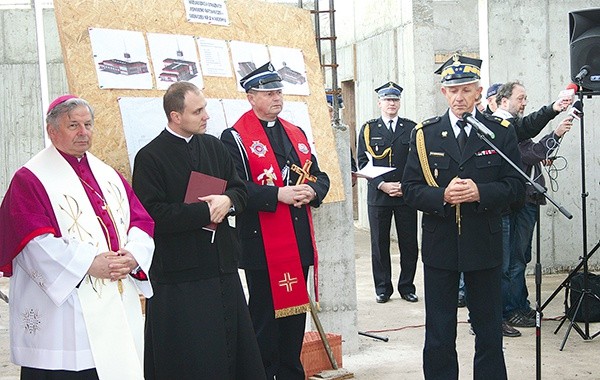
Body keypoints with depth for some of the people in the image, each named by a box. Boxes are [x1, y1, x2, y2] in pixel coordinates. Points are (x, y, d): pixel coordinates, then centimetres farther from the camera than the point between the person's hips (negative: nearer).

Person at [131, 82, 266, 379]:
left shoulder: (213, 146, 10)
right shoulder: (150, 157, -8)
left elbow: (240, 189, 15)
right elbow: (153, 215, -15)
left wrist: (227, 200, -8)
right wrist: (206, 211, -15)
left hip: (222, 267, 6)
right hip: (180, 277, -6)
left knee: (236, 348, 11)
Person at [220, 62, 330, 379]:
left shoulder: (296, 133, 15)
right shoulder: (235, 138, -7)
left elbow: (319, 175, 15)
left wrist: (312, 192, -7)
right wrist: (278, 194, -23)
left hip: (299, 243, 7)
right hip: (263, 245, -7)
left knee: (295, 312, 16)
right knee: (265, 316, 2)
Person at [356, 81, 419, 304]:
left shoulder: (412, 128, 8)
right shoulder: (368, 129, 6)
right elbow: (362, 162, 0)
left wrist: (406, 185, -9)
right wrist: (382, 185, -12)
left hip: (406, 195, 1)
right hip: (378, 195, 0)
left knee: (409, 244, 3)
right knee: (379, 244, 4)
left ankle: (407, 287, 15)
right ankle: (383, 288, 14)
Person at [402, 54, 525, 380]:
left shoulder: (501, 131, 2)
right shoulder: (424, 134, 3)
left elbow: (515, 183, -1)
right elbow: (410, 188, -1)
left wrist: (480, 192, -19)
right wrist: (443, 196, -20)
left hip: (484, 244, 0)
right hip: (440, 246, 0)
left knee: (489, 331, 11)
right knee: (439, 335, 8)